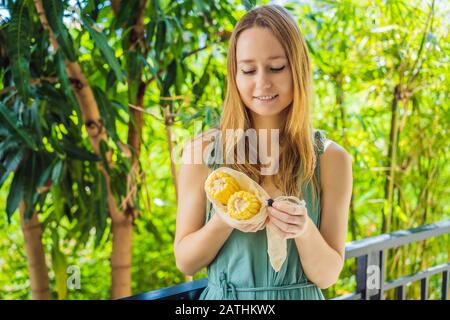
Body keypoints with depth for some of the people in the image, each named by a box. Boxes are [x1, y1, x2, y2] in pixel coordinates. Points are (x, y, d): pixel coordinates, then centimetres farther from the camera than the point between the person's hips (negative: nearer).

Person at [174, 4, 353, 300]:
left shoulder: (331, 158, -10)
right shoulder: (203, 150, -11)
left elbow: (328, 275, -9)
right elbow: (185, 261, -7)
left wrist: (304, 231, -28)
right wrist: (225, 220, -25)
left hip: (300, 294, 0)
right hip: (222, 294, 0)